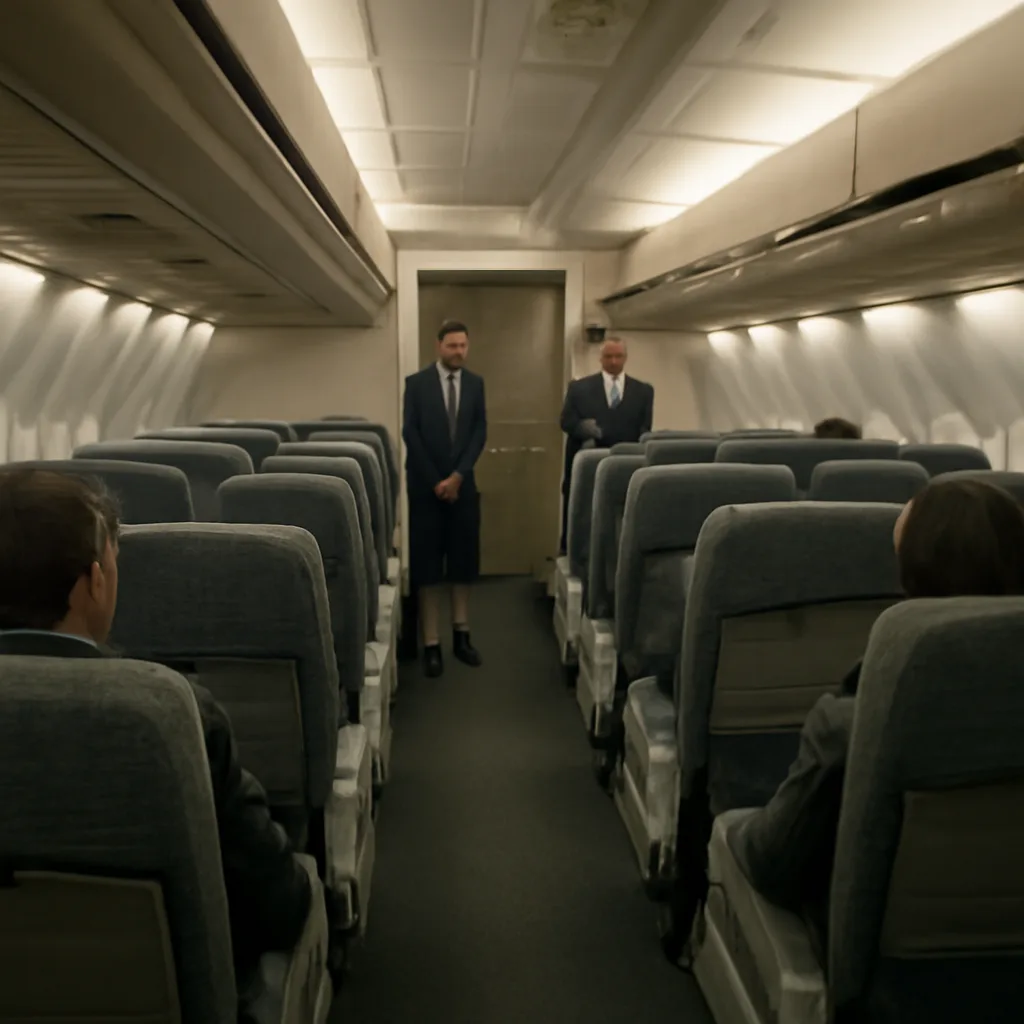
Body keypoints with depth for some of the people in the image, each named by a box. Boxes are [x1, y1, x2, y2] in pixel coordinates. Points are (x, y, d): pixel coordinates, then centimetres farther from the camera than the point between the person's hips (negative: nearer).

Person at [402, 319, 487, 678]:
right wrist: (435, 481, -10)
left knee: (463, 562, 7)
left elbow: (479, 433, 1)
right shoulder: (416, 383, -1)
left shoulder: (475, 383, 7)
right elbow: (411, 434, -6)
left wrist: (458, 476, -11)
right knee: (427, 566, 0)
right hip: (426, 485, -3)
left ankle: (461, 636, 18)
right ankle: (431, 645, 4)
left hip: (464, 484, 3)